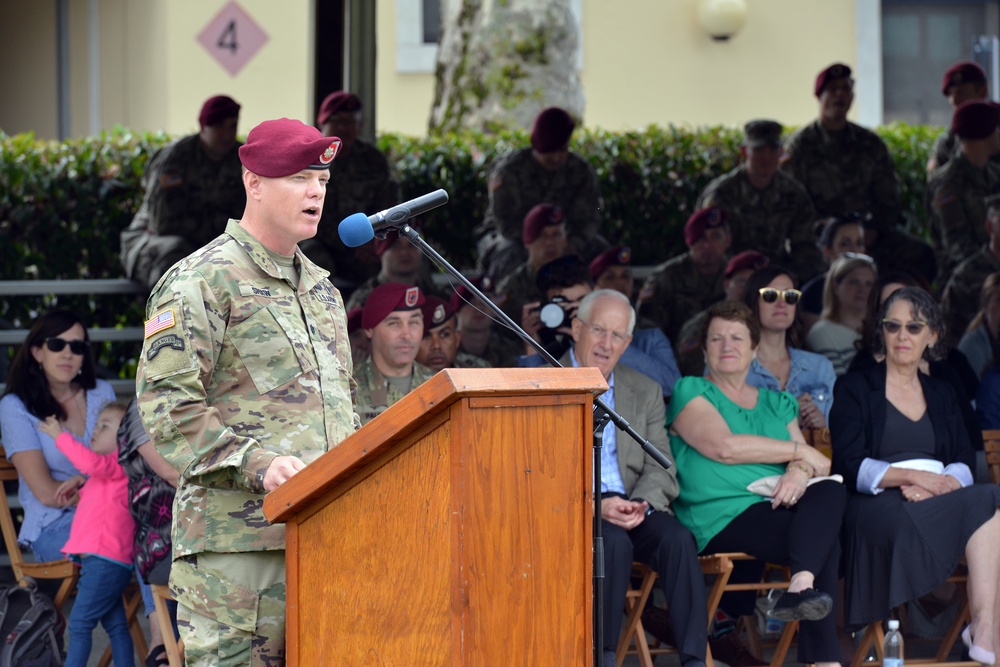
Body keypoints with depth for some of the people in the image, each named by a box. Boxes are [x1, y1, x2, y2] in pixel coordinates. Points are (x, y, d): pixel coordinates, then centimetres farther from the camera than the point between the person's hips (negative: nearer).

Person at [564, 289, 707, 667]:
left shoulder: (644, 391, 17)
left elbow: (660, 468, 10)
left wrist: (641, 505, -13)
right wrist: (596, 506, -19)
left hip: (631, 509, 4)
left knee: (677, 537, -27)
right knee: (614, 542, -34)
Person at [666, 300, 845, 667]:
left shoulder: (777, 403, 28)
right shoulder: (690, 392, 10)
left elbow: (809, 460, 14)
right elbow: (723, 447, -8)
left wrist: (799, 472, -13)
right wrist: (799, 451, -2)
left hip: (778, 508, 5)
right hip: (722, 519, -5)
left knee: (831, 490, -32)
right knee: (825, 540, -31)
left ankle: (802, 586, -48)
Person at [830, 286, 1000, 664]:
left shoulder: (942, 396, 26)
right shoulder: (854, 389, 12)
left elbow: (963, 464, 11)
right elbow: (849, 466, -3)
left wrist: (938, 484, -14)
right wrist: (911, 476, -16)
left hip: (943, 501, 4)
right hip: (879, 506, -4)